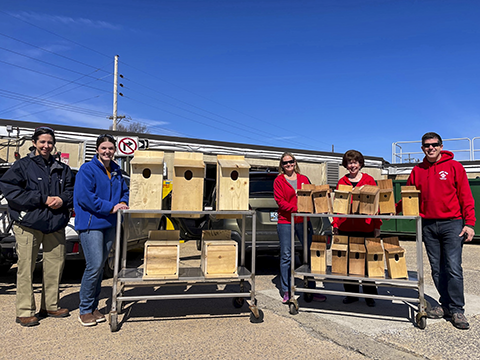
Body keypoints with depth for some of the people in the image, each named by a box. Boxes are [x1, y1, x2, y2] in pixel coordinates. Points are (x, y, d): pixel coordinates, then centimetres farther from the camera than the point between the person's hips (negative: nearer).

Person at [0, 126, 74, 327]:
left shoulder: (61, 169, 14)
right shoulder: (23, 165, 2)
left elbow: (72, 190, 16)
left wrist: (62, 200, -7)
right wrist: (42, 199, -12)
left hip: (55, 224, 4)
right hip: (28, 224, -4)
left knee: (55, 265, 8)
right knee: (26, 268, -1)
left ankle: (50, 306, 23)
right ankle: (25, 312, 11)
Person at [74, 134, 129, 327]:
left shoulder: (116, 171, 14)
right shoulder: (87, 169, -7)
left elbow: (124, 191, 24)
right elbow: (84, 197, -16)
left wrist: (123, 203, 2)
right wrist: (111, 207, -17)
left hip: (109, 224, 7)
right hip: (91, 223, -7)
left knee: (100, 266, 12)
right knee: (94, 266, -9)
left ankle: (93, 307, 24)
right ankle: (85, 310, 8)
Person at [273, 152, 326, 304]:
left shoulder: (304, 179, 13)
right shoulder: (279, 180, 3)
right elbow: (280, 201, -6)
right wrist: (297, 209, -18)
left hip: (304, 221, 3)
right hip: (285, 222, -3)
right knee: (286, 256, 1)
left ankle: (312, 289, 16)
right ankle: (286, 291, 12)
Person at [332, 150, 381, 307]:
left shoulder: (369, 180, 5)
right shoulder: (341, 182, 10)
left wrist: (377, 225, -2)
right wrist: (335, 224, 2)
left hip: (366, 227, -2)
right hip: (345, 227, 2)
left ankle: (370, 295, 20)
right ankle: (351, 293, 20)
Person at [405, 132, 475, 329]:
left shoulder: (454, 167, 1)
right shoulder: (417, 171, 9)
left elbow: (466, 197, -1)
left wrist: (469, 223, -8)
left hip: (452, 224, -3)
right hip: (428, 225, 4)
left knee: (453, 267, -6)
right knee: (437, 268, 9)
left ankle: (456, 310, 6)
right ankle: (446, 304, 21)